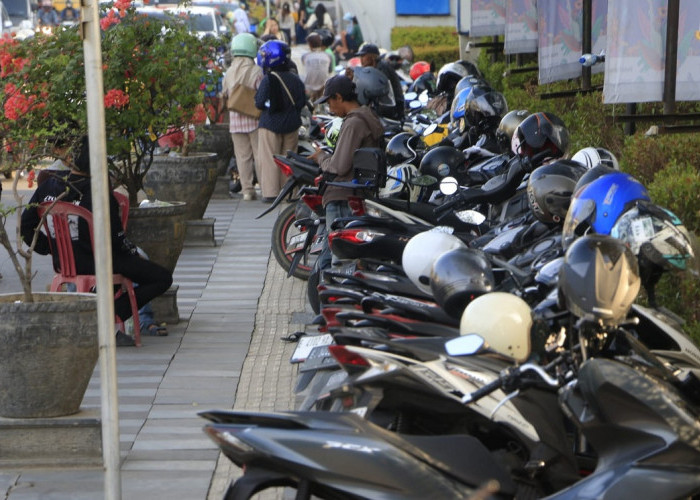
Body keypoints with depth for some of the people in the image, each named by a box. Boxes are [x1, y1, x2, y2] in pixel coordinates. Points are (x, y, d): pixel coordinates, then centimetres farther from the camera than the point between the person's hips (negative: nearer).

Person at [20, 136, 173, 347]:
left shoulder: (48, 187, -4)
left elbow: (26, 227, 3)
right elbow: (115, 237, -15)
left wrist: (50, 248, 15)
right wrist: (133, 252, 6)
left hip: (63, 263, 8)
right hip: (97, 263, -7)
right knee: (162, 278, -1)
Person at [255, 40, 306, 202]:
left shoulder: (268, 80, -15)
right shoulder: (295, 79, 1)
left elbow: (260, 103, -15)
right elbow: (302, 102, 3)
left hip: (270, 124, -5)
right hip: (291, 125, 5)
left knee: (269, 159, 1)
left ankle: (270, 193, -2)